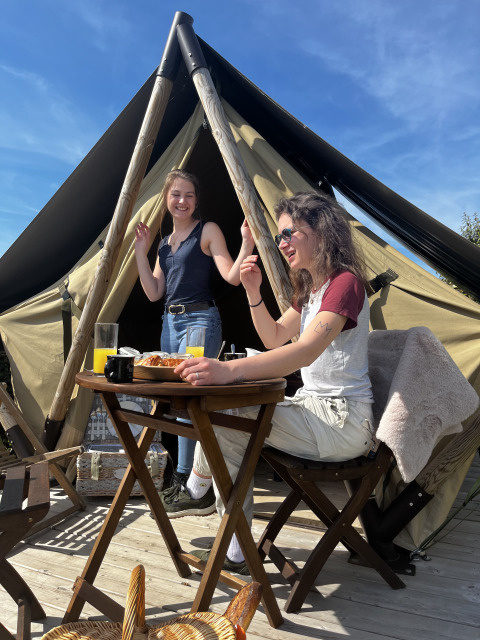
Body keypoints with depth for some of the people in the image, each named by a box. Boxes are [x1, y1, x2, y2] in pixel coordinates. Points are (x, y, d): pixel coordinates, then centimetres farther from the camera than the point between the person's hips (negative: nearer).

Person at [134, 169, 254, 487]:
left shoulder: (208, 231, 0)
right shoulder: (164, 243, 18)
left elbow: (232, 276, -12)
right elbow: (154, 293, 12)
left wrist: (246, 246, -27)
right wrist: (141, 252, 9)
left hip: (200, 320, -7)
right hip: (170, 322, 8)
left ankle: (185, 475, -3)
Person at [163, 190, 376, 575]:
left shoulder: (345, 283, -17)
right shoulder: (311, 288, 15)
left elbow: (306, 352, -34)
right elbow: (275, 338, 20)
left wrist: (229, 370, -46)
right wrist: (253, 293, 4)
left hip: (344, 422, -10)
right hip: (315, 408, 10)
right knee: (223, 417, 2)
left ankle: (196, 492, 14)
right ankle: (236, 553, 9)